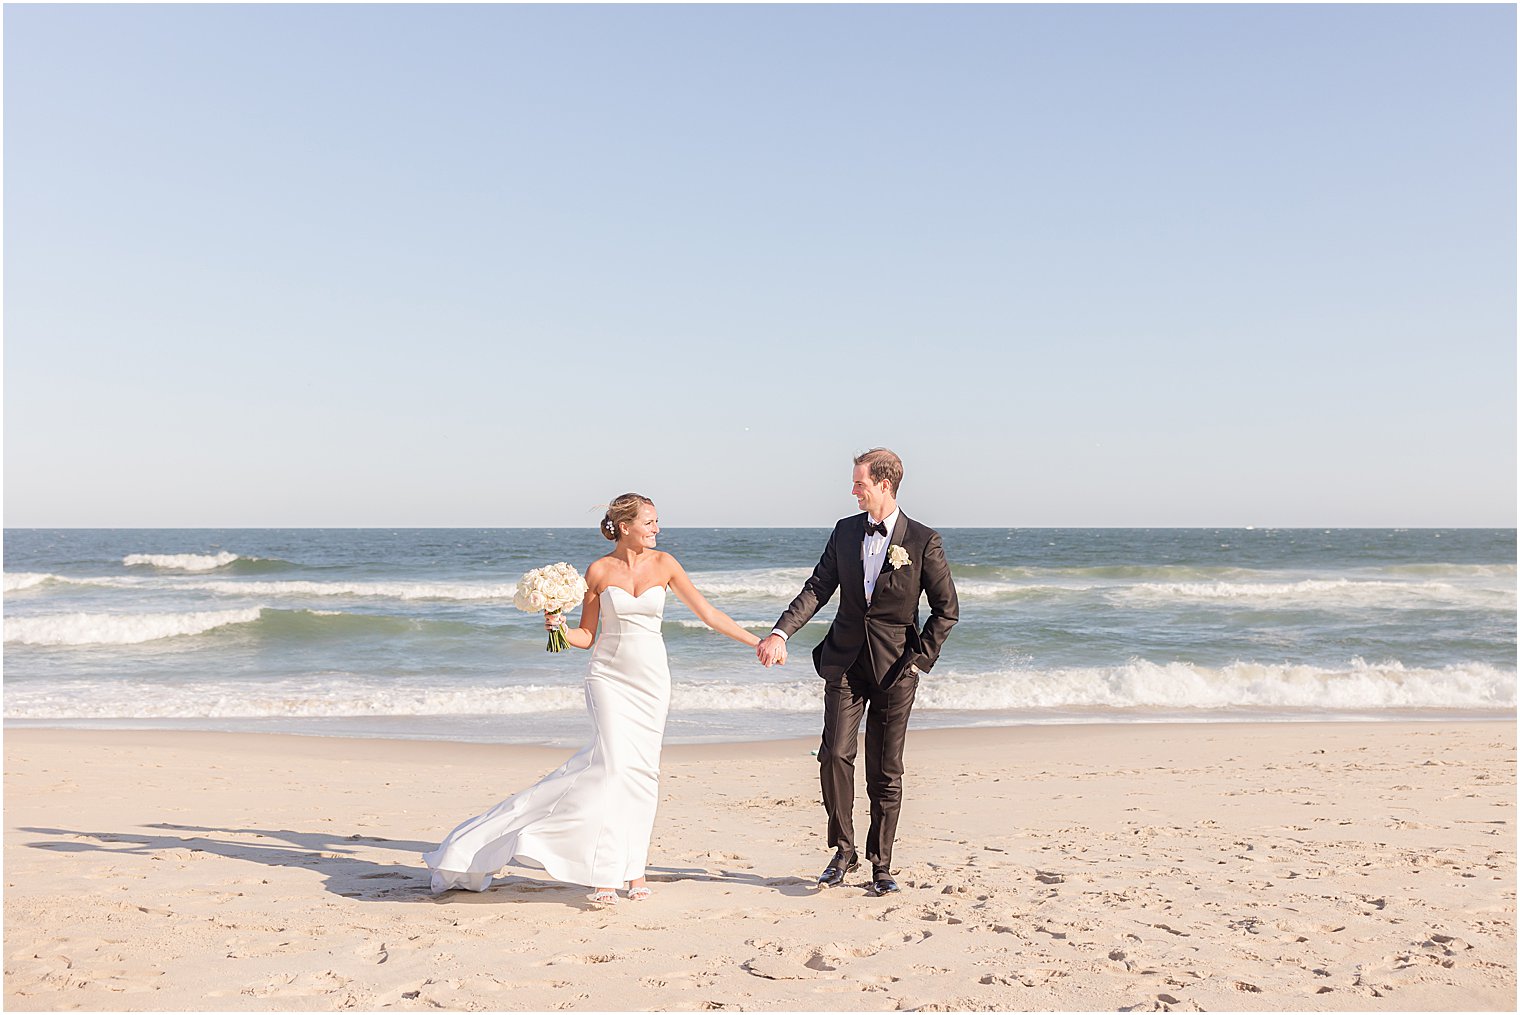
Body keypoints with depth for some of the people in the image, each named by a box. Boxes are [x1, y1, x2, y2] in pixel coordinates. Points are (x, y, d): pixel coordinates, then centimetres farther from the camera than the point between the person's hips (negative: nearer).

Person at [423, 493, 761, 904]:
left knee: (642, 770, 2)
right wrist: (561, 630, -15)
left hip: (651, 680, 2)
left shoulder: (663, 563, 1)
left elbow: (708, 612, 3)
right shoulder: (599, 570, -2)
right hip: (609, 675, -2)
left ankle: (633, 867, 13)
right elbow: (587, 635, 5)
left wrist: (756, 641, 1)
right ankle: (607, 873, -10)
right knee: (616, 764, -16)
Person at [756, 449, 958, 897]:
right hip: (845, 661, 3)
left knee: (885, 772, 4)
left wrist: (919, 659, -7)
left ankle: (881, 865, 17)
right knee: (834, 755, -8)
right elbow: (817, 588, 4)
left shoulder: (923, 540, -6)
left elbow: (947, 609, -1)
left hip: (894, 667, -3)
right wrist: (781, 633, -9)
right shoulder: (845, 530, 7)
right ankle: (843, 850, 10)